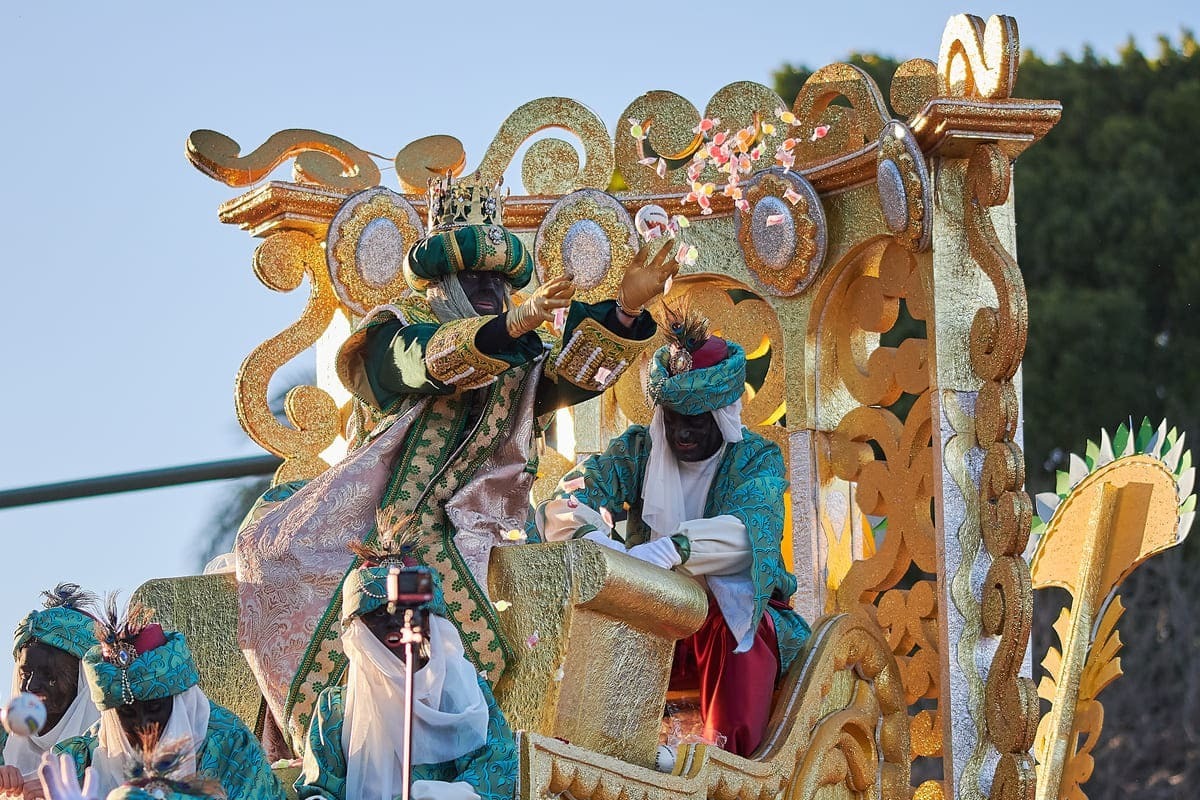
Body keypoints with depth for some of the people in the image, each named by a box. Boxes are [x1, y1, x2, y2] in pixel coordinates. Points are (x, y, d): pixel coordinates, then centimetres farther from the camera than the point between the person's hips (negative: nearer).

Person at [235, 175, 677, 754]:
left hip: (469, 526, 3)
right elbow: (433, 360, -20)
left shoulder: (521, 356, 16)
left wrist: (625, 311, -23)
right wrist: (513, 324, -38)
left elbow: (576, 373, -5)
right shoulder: (397, 330, 4)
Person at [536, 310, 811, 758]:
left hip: (731, 616, -3)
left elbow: (751, 528, -26)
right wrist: (592, 537, -35)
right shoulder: (639, 449, 6)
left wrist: (670, 550, -46)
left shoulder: (757, 459, -3)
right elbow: (561, 504, -8)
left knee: (732, 626, -37)